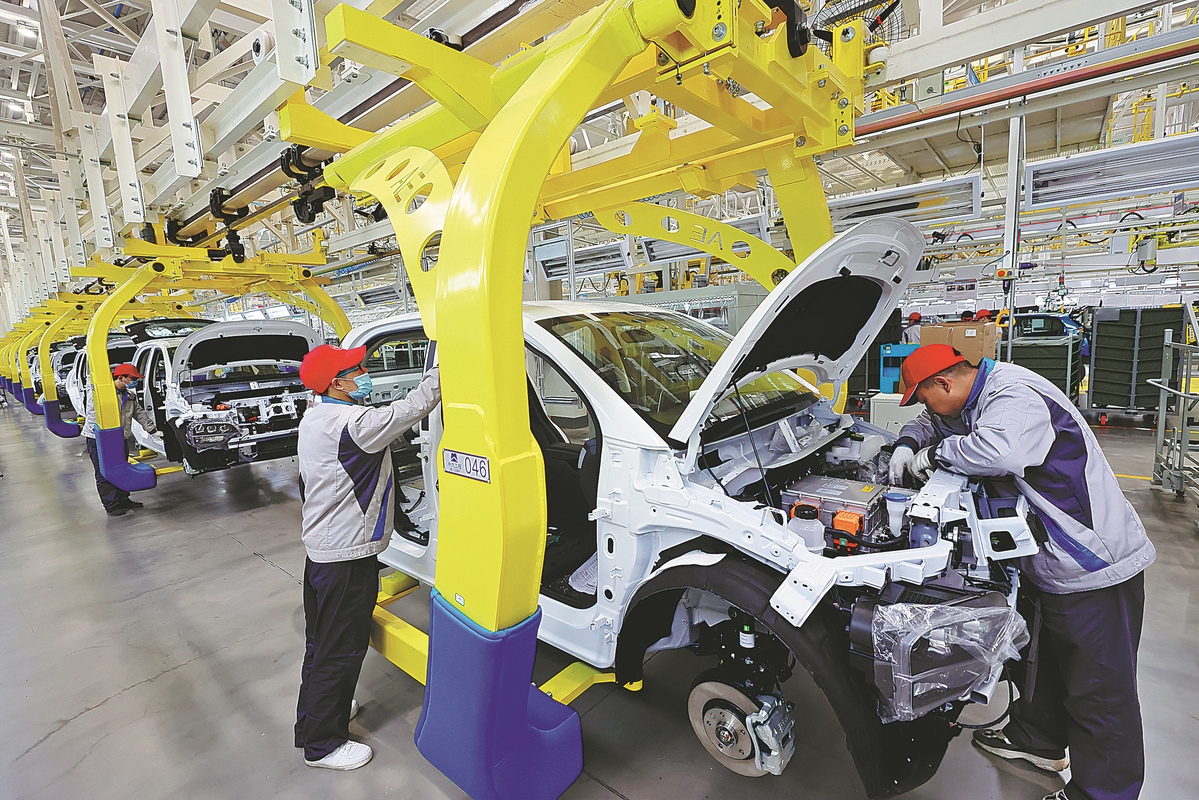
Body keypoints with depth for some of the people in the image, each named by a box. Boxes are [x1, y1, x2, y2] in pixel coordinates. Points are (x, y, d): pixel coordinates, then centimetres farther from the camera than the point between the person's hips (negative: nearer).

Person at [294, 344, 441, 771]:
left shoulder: (314, 419, 6)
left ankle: (313, 714, 47)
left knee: (321, 640, 26)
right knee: (340, 650, 7)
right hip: (348, 558, -10)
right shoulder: (352, 423, -27)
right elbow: (413, 407, -24)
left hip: (319, 548, 10)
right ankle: (322, 744, 25)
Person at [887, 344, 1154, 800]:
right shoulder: (979, 399, 6)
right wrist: (907, 445, -1)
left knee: (1101, 691, 5)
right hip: (1050, 566, 10)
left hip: (1098, 567, -10)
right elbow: (932, 423, 21)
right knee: (1047, 660, 26)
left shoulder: (1015, 397, -25)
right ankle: (1039, 738, 46)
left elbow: (997, 451, -44)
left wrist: (932, 455, -28)